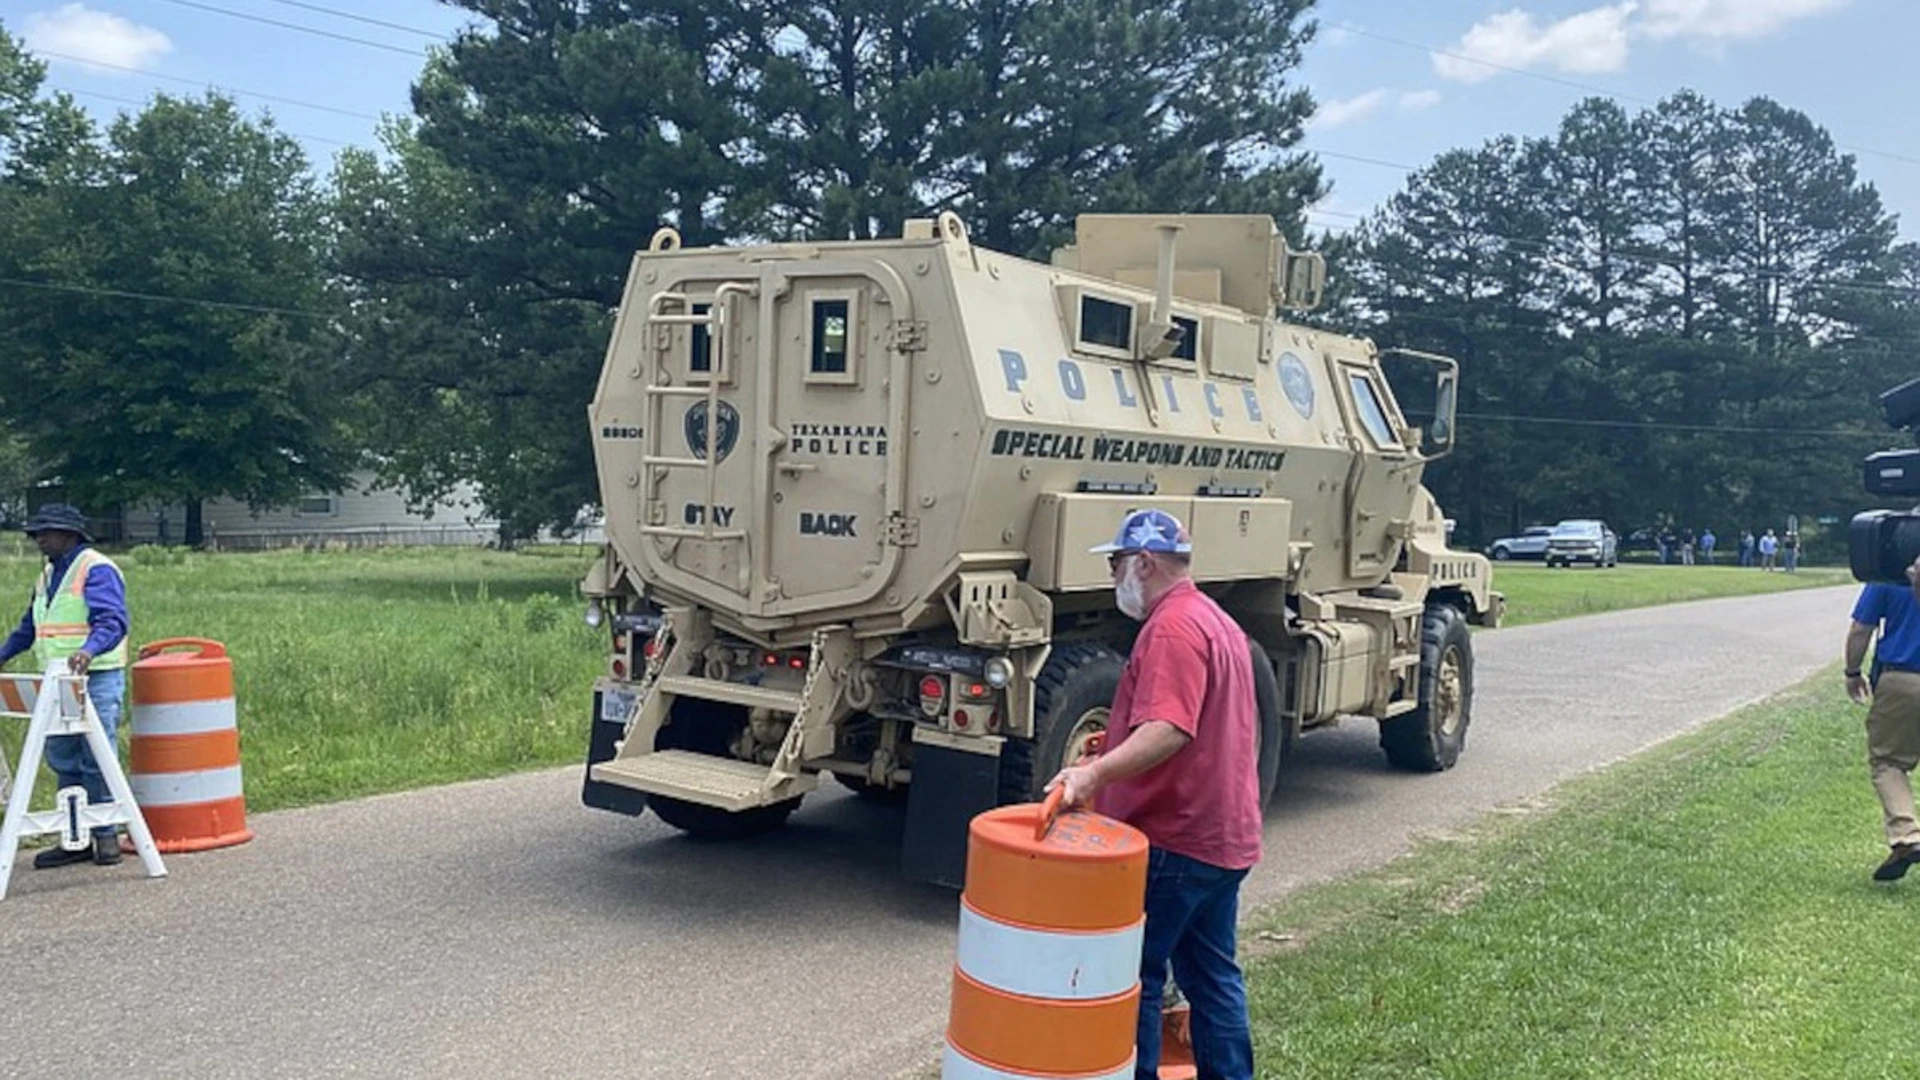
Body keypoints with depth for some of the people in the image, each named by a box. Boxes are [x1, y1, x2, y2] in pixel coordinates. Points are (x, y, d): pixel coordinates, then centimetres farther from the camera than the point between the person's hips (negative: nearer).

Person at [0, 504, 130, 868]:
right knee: (62, 762, 10)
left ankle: (105, 835, 4)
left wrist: (89, 650, -39)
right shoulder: (48, 575, 18)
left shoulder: (96, 569, -10)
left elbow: (112, 621, -23)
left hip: (97, 678, -9)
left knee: (96, 762, -4)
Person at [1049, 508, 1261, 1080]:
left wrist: (1096, 773, -41)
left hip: (1172, 840, -10)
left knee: (1134, 975, 0)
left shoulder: (1171, 629, -17)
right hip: (1226, 836, 10)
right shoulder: (1219, 622, 16)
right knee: (1212, 976, 16)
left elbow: (1167, 729, -31)